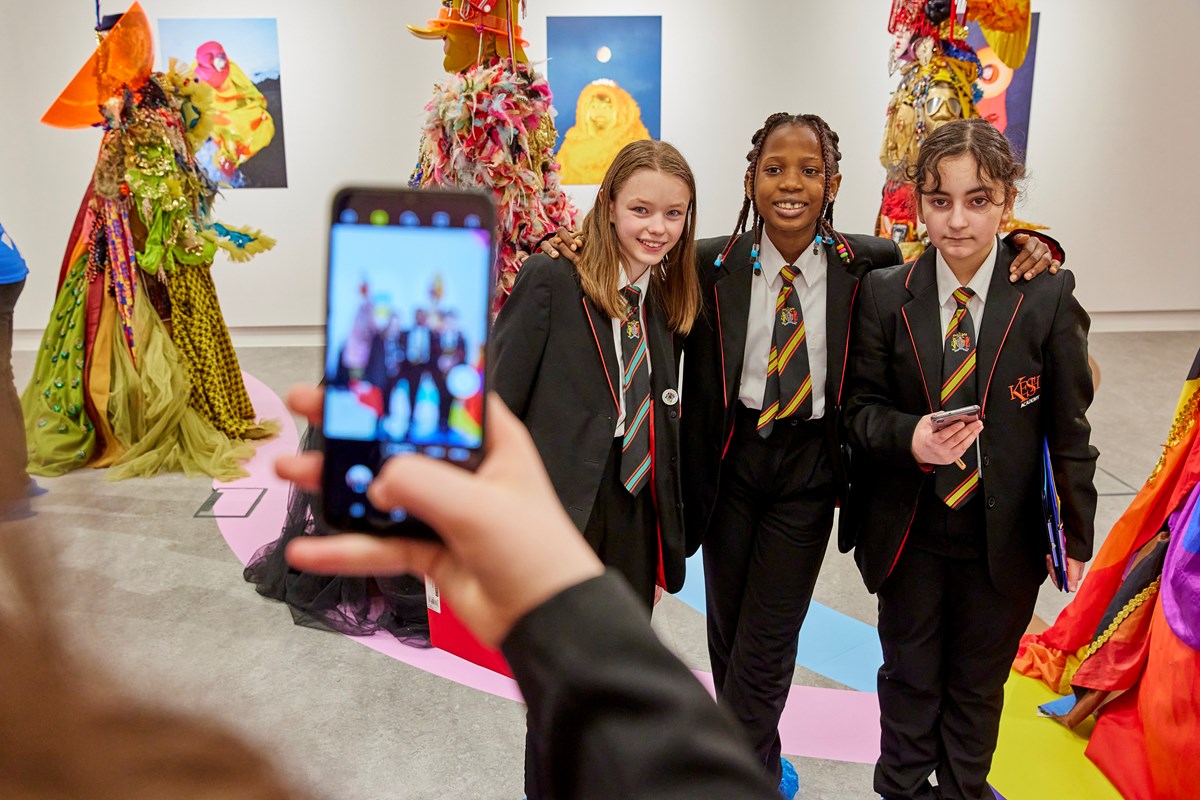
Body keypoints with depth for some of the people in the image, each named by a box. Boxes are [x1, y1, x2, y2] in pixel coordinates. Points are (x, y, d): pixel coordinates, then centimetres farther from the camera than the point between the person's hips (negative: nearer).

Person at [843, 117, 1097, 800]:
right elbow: (862, 405, -3)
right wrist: (911, 437, -24)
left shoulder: (1049, 296, -9)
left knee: (979, 685, 19)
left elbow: (1069, 427, -3)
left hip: (1005, 536, 0)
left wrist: (1076, 533, -1)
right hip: (909, 531, 0)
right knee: (909, 679, 18)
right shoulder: (884, 295, -8)